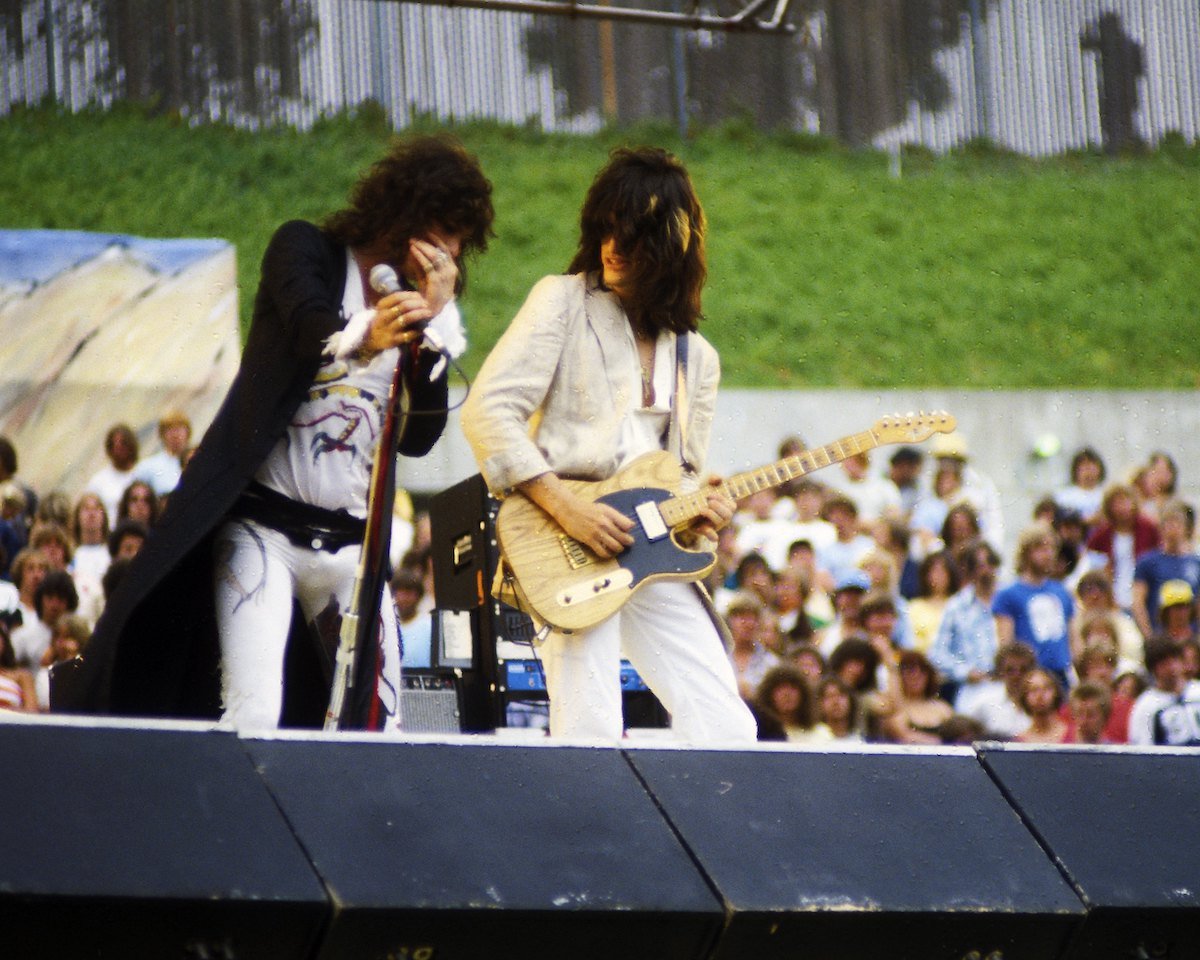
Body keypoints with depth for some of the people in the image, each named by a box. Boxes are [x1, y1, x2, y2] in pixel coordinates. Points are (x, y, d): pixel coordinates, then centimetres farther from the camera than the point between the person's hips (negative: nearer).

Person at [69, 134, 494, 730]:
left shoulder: (420, 304, 13)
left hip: (349, 540, 5)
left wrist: (436, 322, -5)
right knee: (252, 713, -19)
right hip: (263, 527, -5)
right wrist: (363, 338, -45)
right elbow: (309, 329, -23)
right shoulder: (306, 251, 1)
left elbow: (419, 437, 2)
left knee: (380, 719, -2)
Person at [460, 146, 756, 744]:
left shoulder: (694, 357, 17)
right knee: (589, 737, -15)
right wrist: (564, 508, -17)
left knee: (727, 729, -1)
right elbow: (487, 411, -8)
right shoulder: (563, 301, 1)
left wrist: (699, 510, -2)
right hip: (569, 555, -6)